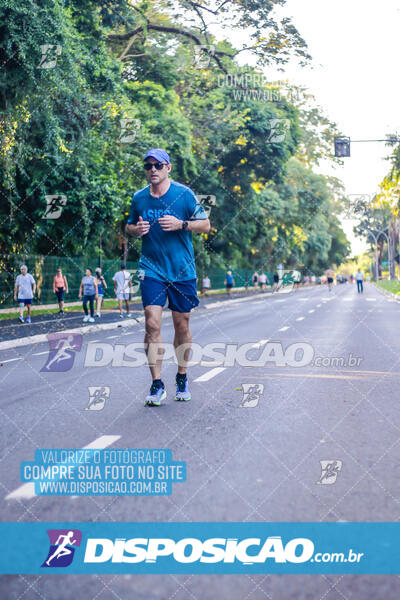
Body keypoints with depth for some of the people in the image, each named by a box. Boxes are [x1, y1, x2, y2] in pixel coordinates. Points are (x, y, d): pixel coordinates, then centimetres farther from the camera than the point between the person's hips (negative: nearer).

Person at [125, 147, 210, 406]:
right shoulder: (138, 198, 6)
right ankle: (157, 384, -5)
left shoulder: (184, 193, -2)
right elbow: (129, 227, 19)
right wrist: (136, 229, -5)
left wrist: (181, 224, -16)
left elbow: (206, 225, 1)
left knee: (182, 325, 6)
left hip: (183, 270, -1)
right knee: (152, 324, -11)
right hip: (152, 269, 1)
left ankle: (182, 378, 24)